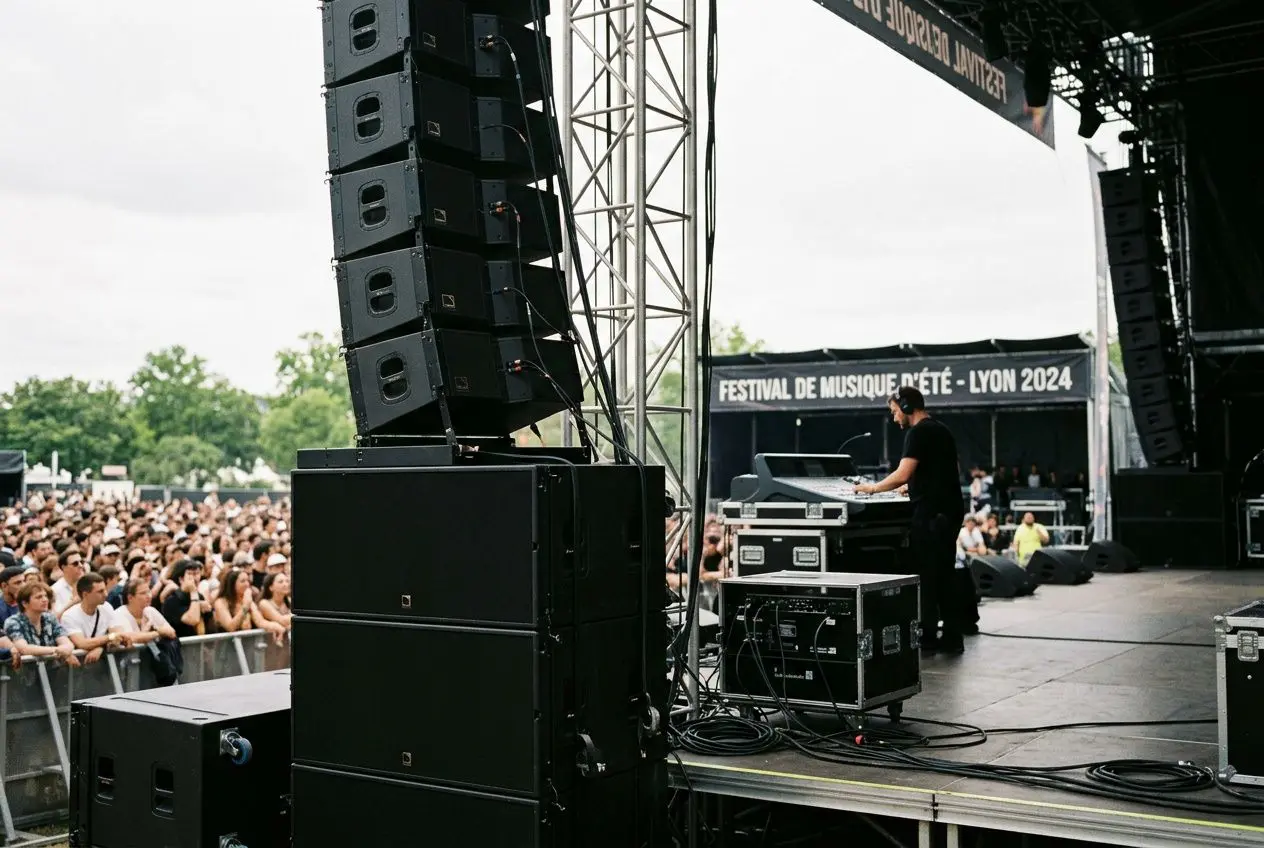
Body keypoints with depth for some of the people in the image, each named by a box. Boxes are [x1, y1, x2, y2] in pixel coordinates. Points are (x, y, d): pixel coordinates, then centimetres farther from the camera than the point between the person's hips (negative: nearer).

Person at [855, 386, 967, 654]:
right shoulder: (942, 430, 18)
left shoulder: (918, 433, -11)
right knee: (945, 574, 11)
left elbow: (903, 474, -19)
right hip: (950, 509, 9)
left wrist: (874, 488, -5)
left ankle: (927, 639, -2)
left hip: (930, 513, -9)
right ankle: (952, 637, 13)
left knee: (925, 575, -4)